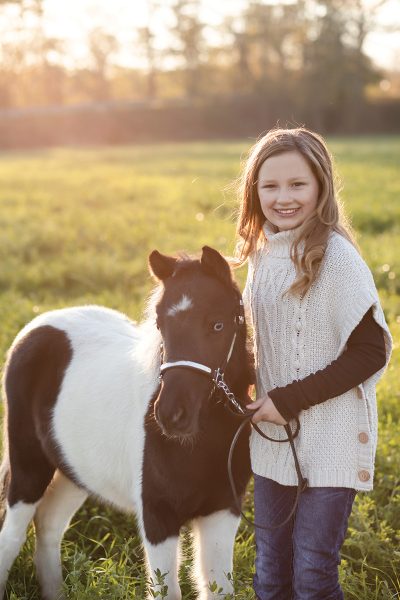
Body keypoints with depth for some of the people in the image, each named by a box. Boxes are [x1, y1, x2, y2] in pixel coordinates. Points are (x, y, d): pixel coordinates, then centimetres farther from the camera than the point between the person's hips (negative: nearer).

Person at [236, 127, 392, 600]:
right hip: (273, 436, 7)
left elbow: (371, 352, -17)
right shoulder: (262, 252, 6)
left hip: (330, 441, -7)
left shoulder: (335, 254, -16)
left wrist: (291, 399, -17)